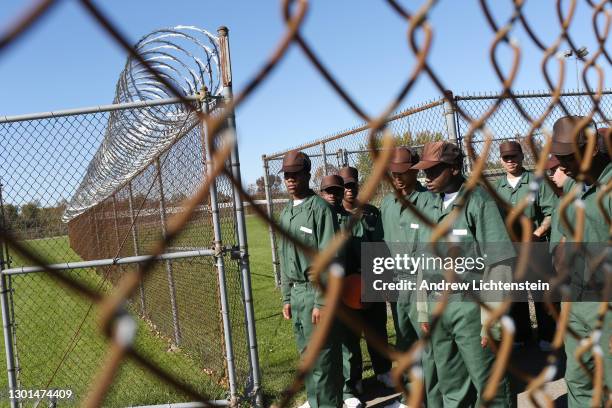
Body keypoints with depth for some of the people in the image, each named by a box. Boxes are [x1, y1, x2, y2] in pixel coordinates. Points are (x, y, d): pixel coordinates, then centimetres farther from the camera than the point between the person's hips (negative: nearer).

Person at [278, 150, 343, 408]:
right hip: (295, 291, 8)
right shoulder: (286, 213, 13)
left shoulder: (319, 208, -11)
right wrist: (286, 297, 16)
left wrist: (322, 301, -18)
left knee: (321, 353, -3)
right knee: (305, 351, 16)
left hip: (315, 289, -8)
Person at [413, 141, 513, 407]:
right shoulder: (430, 207, 9)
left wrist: (492, 318, -16)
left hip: (470, 306, -6)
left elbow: (499, 262, -15)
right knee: (450, 383, 17)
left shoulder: (479, 201, -11)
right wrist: (424, 311, 12)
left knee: (488, 384, 3)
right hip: (437, 306, 6)